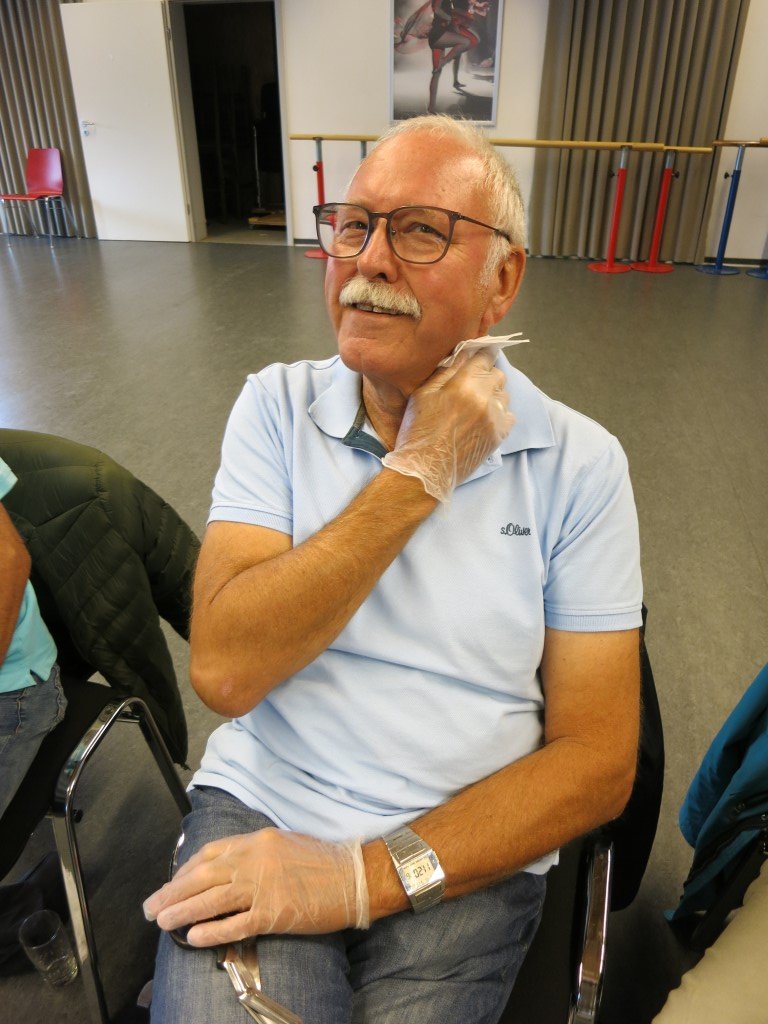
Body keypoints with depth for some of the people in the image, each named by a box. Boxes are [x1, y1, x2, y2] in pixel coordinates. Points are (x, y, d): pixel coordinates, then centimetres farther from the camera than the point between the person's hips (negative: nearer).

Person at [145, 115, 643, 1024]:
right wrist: (418, 474, -18)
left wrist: (371, 874, -16)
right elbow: (223, 668, -15)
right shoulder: (277, 407, -3)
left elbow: (598, 759, -7)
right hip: (258, 812, 1)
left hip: (462, 856, 1)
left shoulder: (579, 463, -6)